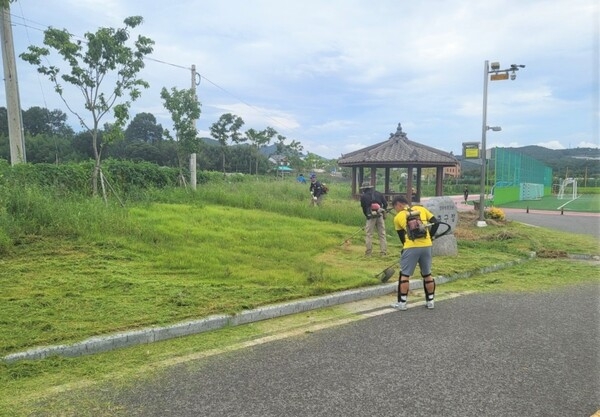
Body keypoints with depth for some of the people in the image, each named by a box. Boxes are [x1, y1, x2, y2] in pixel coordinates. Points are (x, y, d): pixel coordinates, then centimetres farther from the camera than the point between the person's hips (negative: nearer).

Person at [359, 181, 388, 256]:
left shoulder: (363, 196, 5)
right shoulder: (379, 194, 11)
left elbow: (364, 208, 9)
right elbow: (385, 204, 8)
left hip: (371, 216, -3)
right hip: (380, 216, 3)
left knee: (368, 234, 6)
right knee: (382, 234, 7)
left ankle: (368, 252, 6)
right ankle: (383, 252, 7)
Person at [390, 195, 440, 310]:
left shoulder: (398, 217, 7)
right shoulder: (421, 209, 11)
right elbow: (435, 223, 8)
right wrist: (429, 237, 17)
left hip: (411, 248, -3)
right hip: (427, 246, 3)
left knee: (404, 275, 8)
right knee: (427, 274, 17)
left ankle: (402, 303, 12)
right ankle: (430, 301, 26)